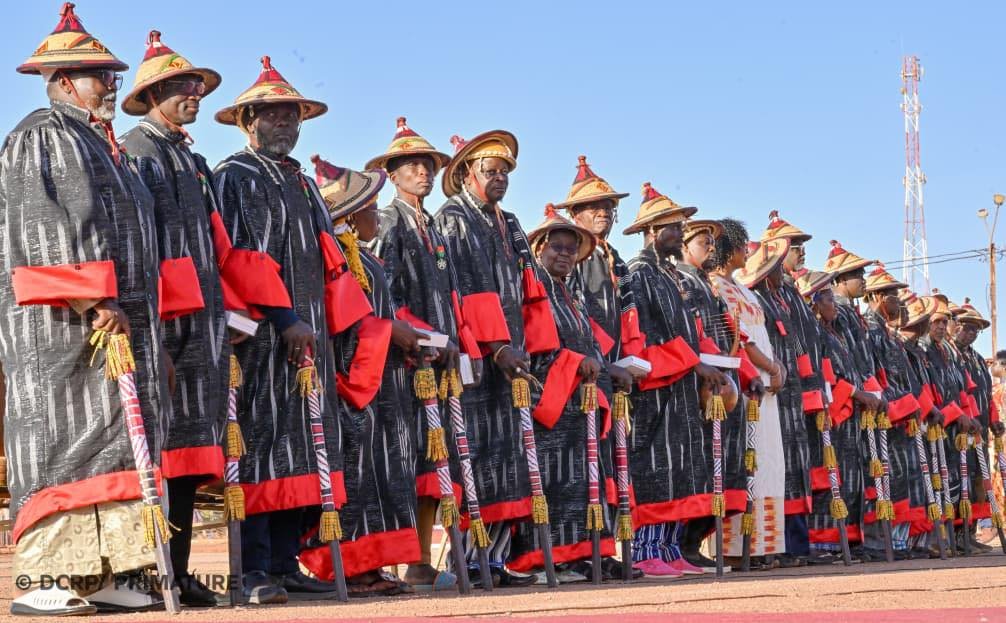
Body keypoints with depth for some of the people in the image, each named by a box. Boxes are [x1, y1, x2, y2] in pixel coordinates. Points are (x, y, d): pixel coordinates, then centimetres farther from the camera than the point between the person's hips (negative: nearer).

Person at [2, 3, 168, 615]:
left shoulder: (107, 148, 23)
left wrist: (147, 324, 17)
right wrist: (94, 301, -19)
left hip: (121, 317, 9)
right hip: (59, 320, -8)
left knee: (117, 442, 4)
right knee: (60, 439, -10)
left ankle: (103, 575, 5)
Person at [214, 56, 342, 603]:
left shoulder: (305, 185, 24)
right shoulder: (234, 177, -1)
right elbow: (237, 255, -12)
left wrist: (327, 324, 12)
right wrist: (284, 317, -18)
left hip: (307, 335, 8)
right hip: (260, 332, -8)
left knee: (301, 443, 5)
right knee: (259, 440, -11)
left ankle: (285, 562, 8)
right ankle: (255, 569, -12)